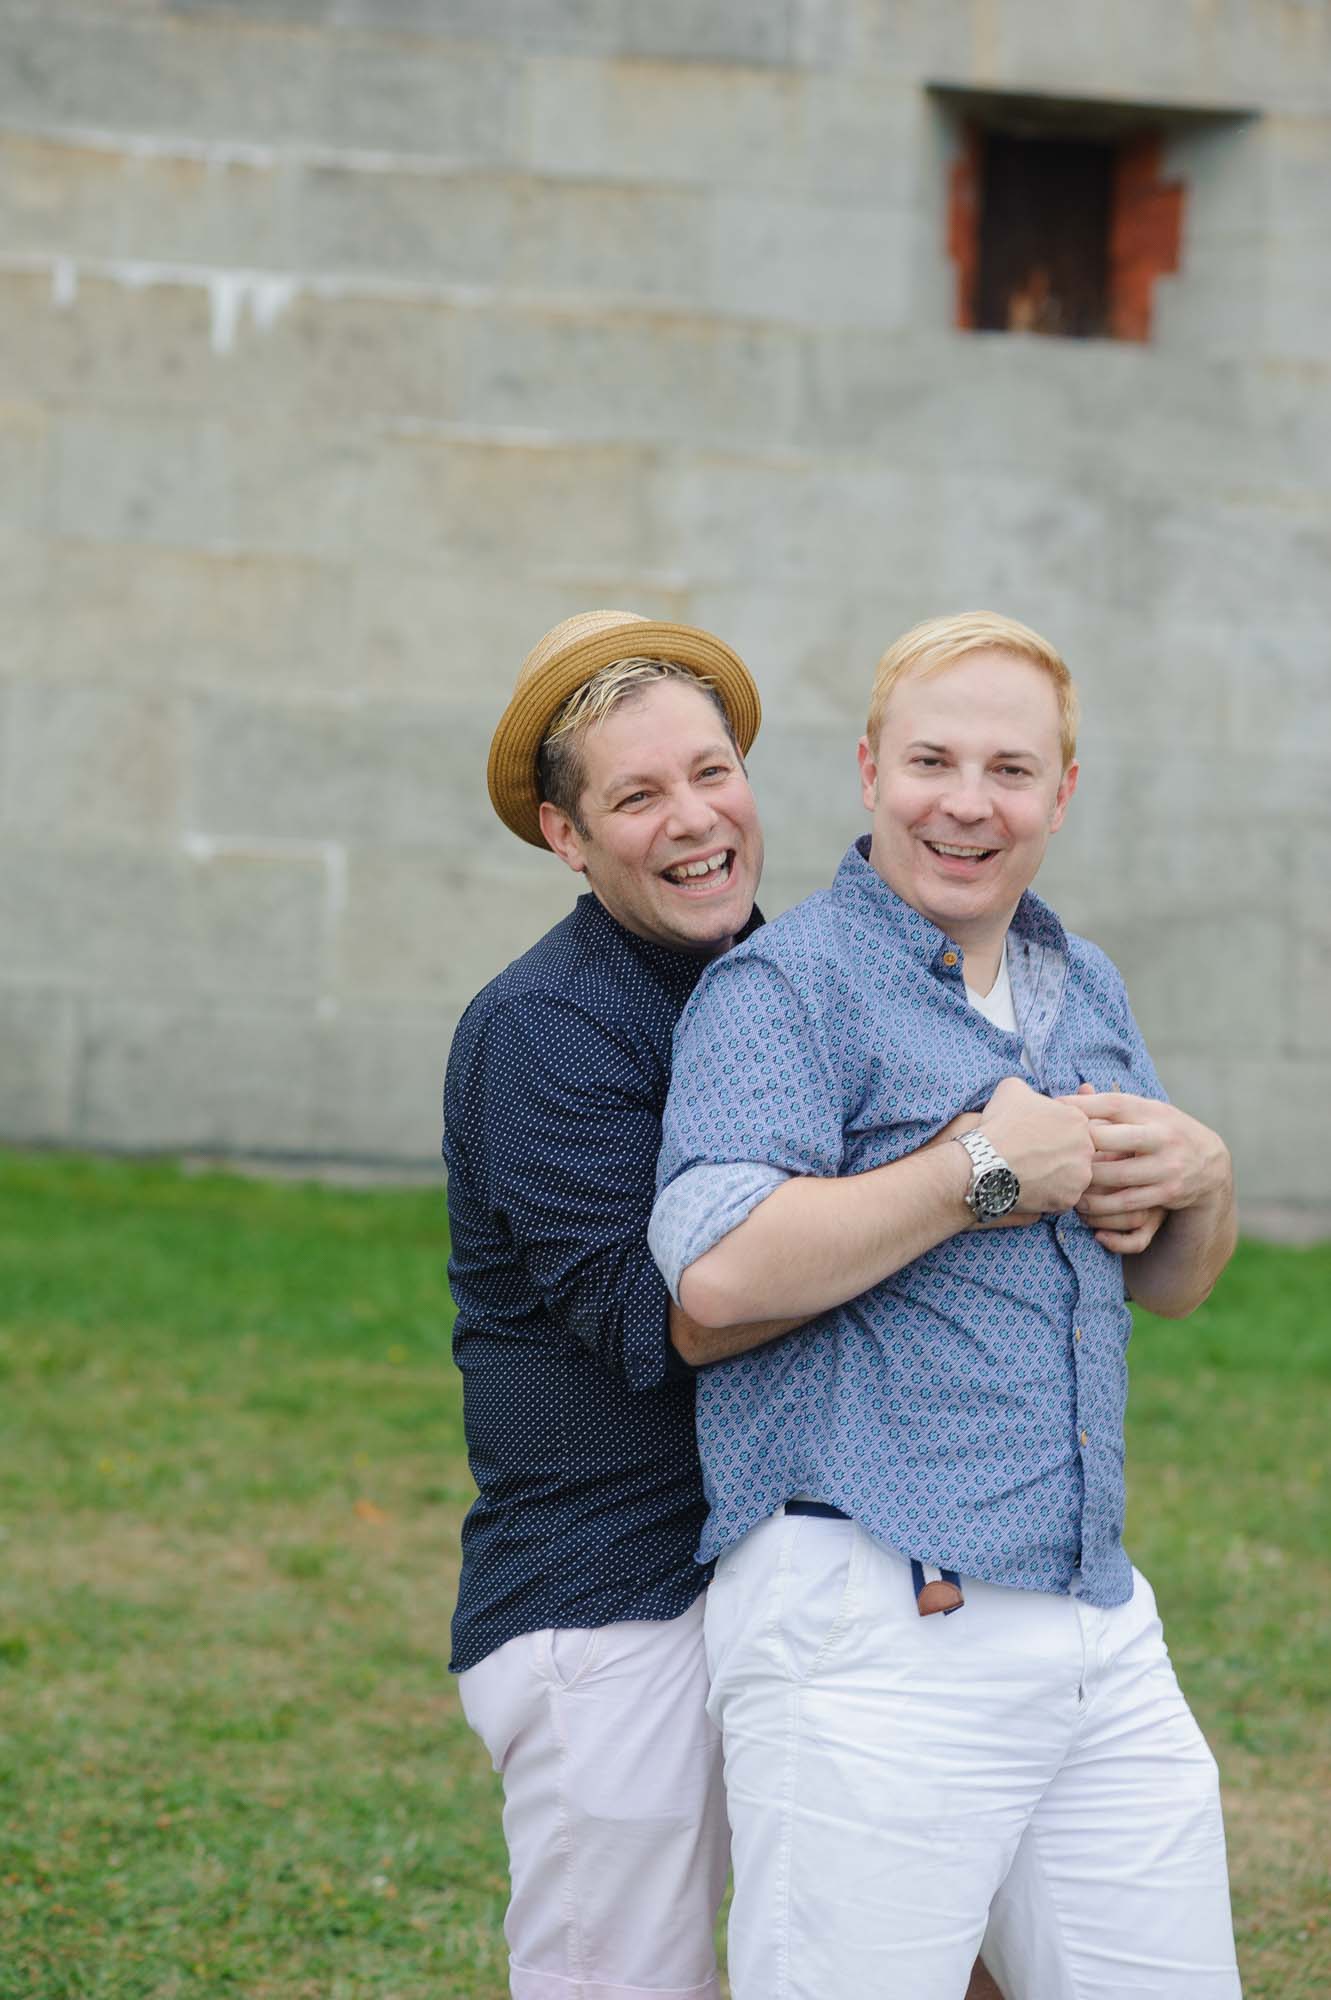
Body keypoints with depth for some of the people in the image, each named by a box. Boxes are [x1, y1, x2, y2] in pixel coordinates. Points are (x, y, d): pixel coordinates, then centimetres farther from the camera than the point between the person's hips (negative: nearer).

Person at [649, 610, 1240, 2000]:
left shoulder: (1087, 990, 19)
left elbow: (1172, 1284, 27)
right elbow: (717, 1268, -22)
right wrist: (989, 1171, -14)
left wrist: (1198, 1175, 4)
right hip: (874, 1629, -7)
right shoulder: (785, 985, -5)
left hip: (1097, 1618, 8)